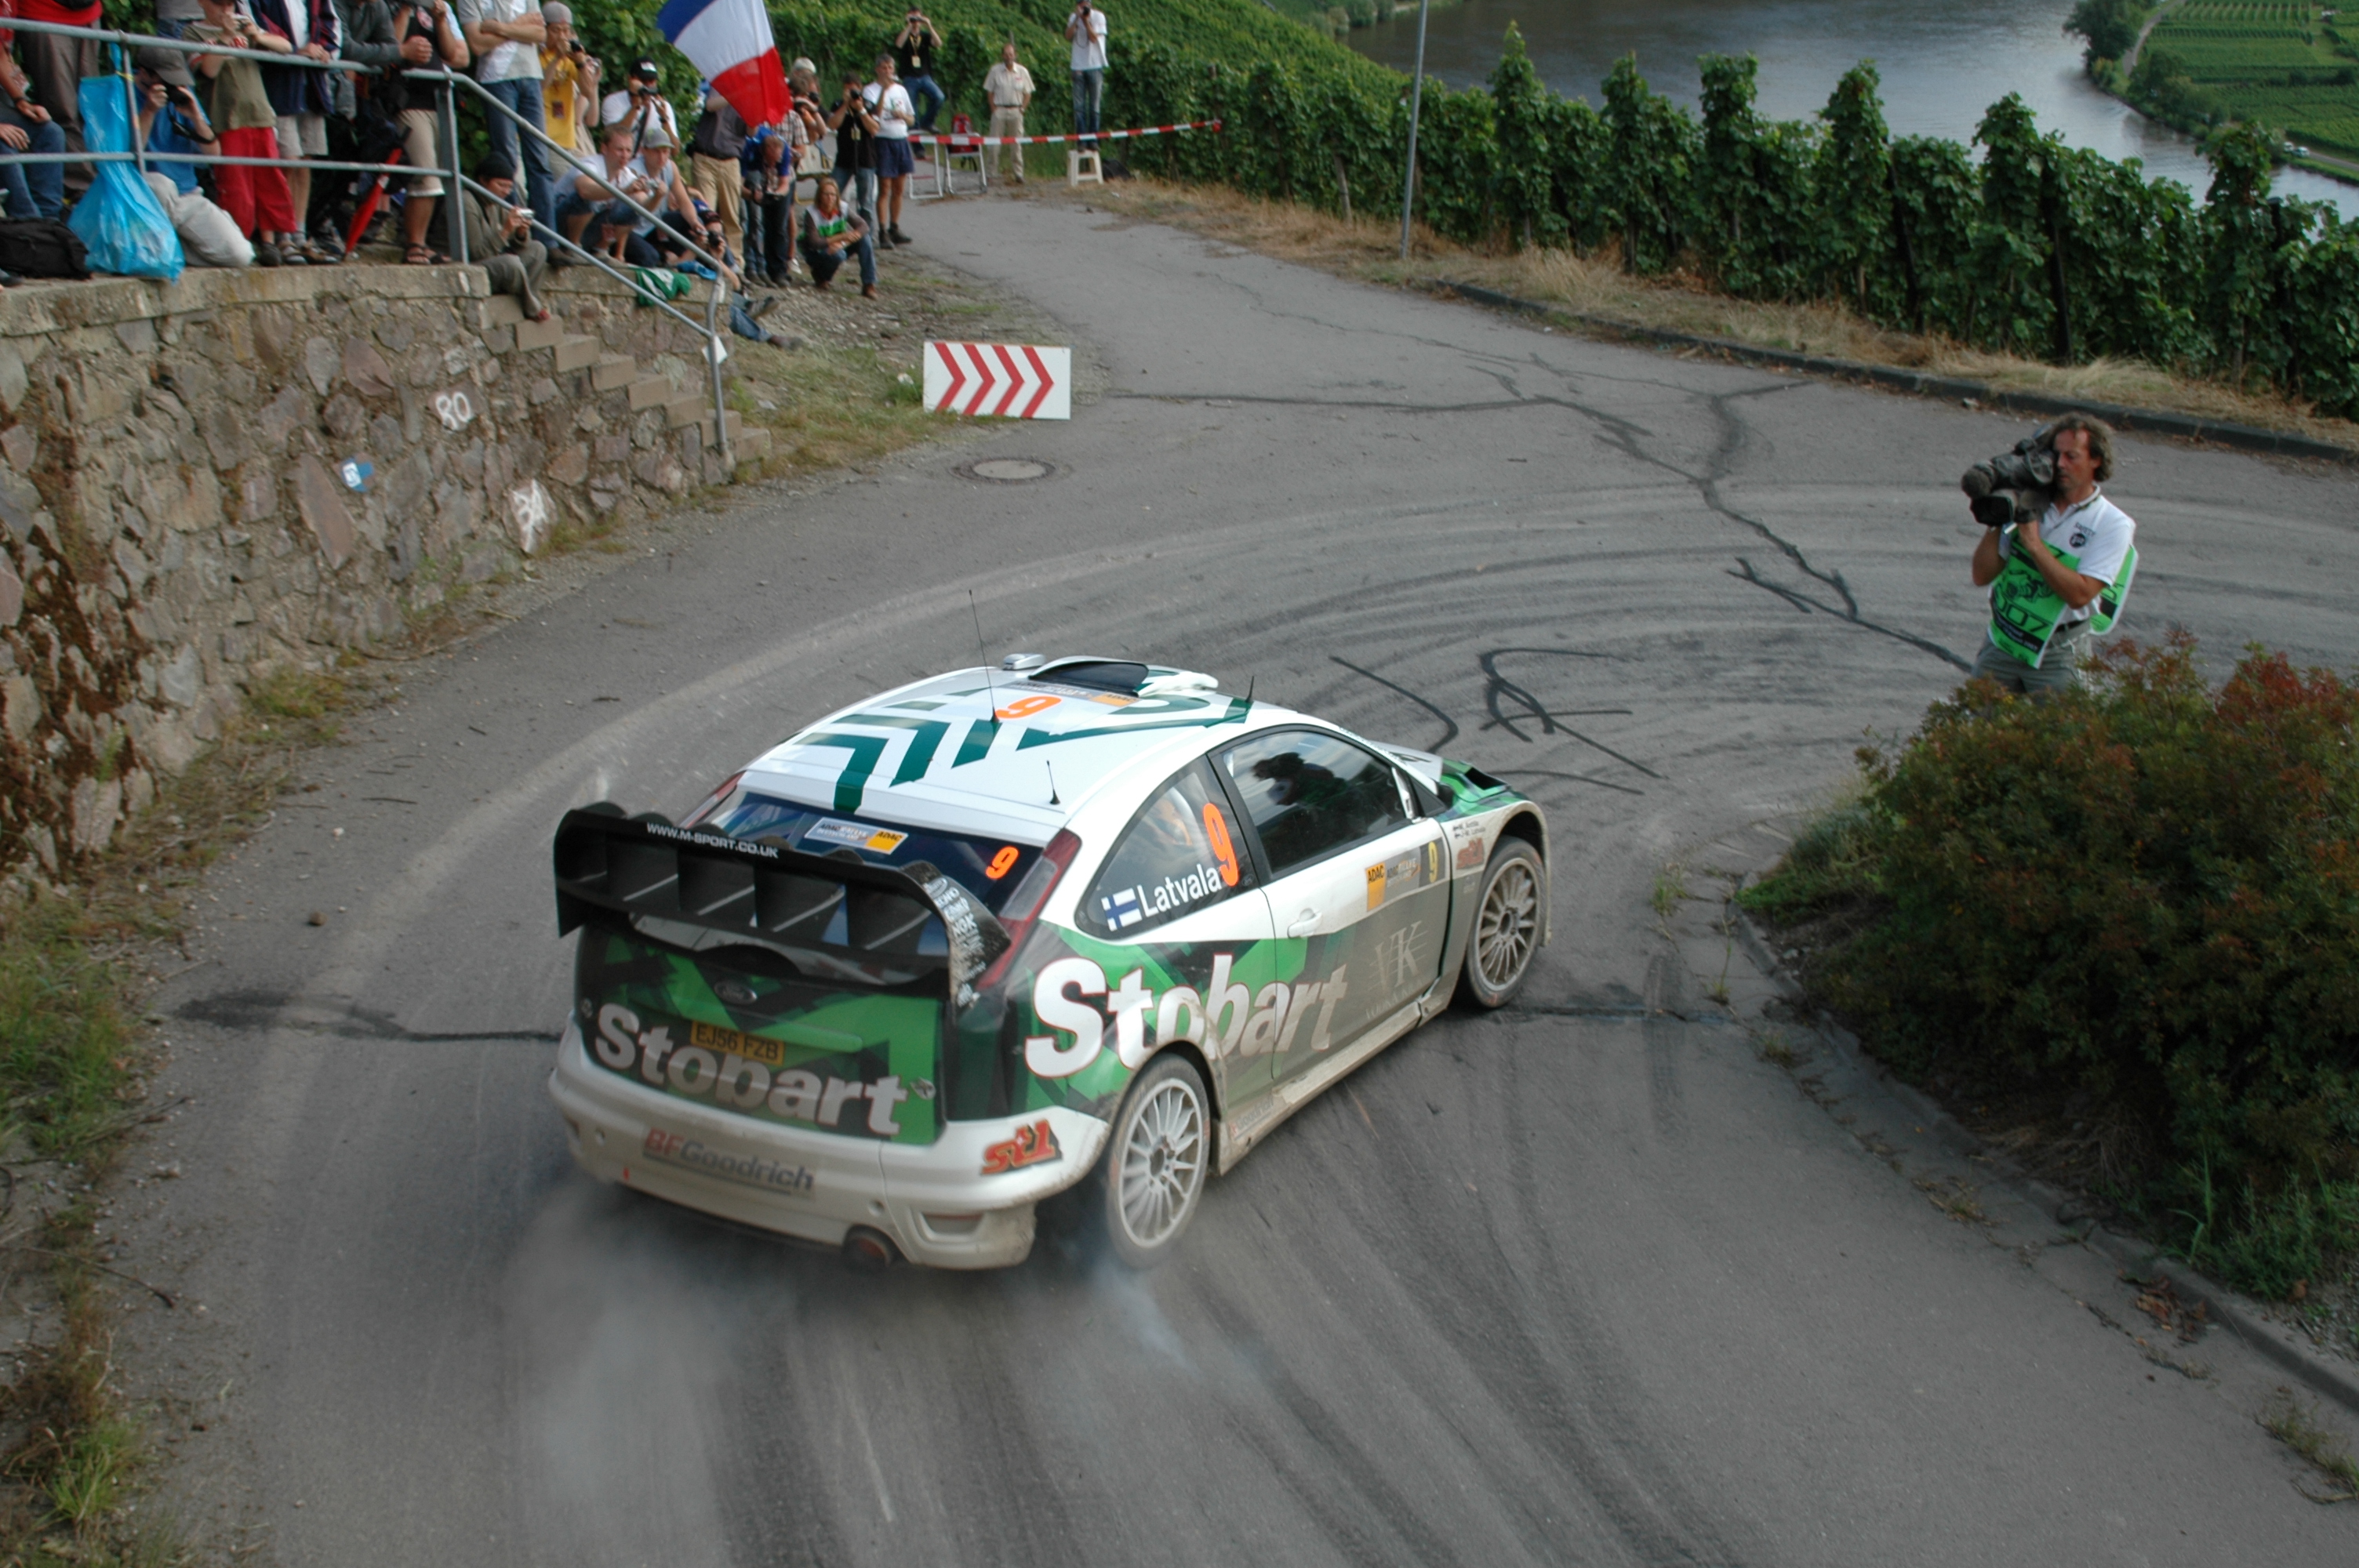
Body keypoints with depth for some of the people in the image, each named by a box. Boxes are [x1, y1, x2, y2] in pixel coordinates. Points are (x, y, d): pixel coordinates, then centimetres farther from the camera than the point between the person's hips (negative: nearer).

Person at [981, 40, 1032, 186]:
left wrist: (1022, 108, 0)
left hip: (1016, 111, 1)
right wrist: (994, 108, -3)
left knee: (1016, 143, 3)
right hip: (999, 109, -1)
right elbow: (989, 91, 5)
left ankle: (1018, 173, 8)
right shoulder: (995, 71, 2)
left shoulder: (1022, 72, 5)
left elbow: (1028, 93, 9)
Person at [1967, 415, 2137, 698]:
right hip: (2002, 640, 3)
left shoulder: (2112, 524, -6)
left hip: (2057, 652, -3)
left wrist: (2034, 544, -19)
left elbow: (2079, 594, -20)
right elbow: (1982, 576, -1)